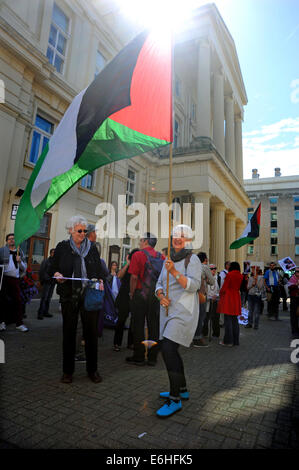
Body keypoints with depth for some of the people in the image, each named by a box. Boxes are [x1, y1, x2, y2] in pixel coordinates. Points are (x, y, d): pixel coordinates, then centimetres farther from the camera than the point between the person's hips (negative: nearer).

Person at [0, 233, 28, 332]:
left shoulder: (20, 252, 13)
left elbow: (24, 268, 12)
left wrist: (20, 261, -5)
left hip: (15, 279, 2)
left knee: (18, 301, 0)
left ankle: (19, 324, 6)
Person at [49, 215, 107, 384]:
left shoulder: (92, 248, 9)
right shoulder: (62, 247, 6)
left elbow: (100, 269, 10)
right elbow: (53, 268, 10)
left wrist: (100, 280, -9)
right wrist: (57, 274, -12)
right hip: (69, 296, 0)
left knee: (91, 331, 3)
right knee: (69, 332, 6)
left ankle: (92, 369, 19)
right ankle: (68, 370, 23)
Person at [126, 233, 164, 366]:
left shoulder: (138, 255, -8)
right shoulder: (161, 257, 6)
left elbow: (134, 277, -13)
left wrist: (132, 293, -2)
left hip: (141, 294, -4)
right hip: (157, 295, 5)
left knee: (138, 326, 6)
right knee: (154, 326, 11)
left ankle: (139, 357, 14)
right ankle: (152, 358, 19)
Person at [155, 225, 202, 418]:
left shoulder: (193, 259, -8)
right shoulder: (169, 261, 13)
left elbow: (194, 285, -19)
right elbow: (160, 284, 13)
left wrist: (174, 272, -30)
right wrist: (161, 296, -8)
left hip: (184, 311, -8)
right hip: (169, 310, 8)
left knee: (169, 349, -16)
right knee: (168, 350, 15)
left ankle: (175, 400, -3)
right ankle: (182, 389, 33)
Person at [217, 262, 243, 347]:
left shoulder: (229, 274, -10)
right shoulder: (240, 276, 6)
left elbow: (224, 287, -6)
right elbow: (239, 287, 13)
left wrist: (220, 293, 10)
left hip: (228, 298, -6)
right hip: (237, 298, 6)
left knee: (228, 319, -1)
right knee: (235, 320, 12)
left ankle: (228, 341, 2)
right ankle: (235, 341, 17)